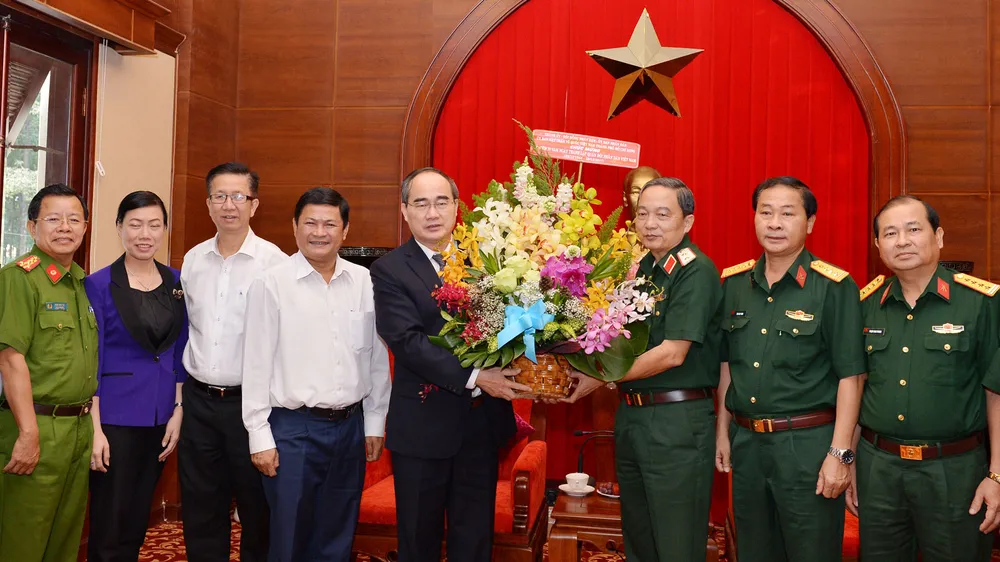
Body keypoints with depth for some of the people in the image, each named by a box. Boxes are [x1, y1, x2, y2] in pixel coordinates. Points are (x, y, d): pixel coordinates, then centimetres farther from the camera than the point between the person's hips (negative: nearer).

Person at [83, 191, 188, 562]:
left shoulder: (177, 282, 7)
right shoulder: (98, 285, -6)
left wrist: (178, 412, 3)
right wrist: (94, 429, -13)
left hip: (160, 418, 4)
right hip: (115, 417, -4)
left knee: (137, 521, 14)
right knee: (109, 525, 1)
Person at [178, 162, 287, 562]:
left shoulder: (274, 262, -9)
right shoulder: (192, 260, 6)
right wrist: (183, 391, 12)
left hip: (250, 401, -4)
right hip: (199, 399, 5)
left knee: (258, 511, 8)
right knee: (200, 512, 14)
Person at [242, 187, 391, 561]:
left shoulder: (364, 282, 3)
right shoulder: (271, 284, -7)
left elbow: (377, 359, 8)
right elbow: (257, 364, -6)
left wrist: (375, 424, 8)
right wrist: (260, 437, -7)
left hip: (350, 427, 3)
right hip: (293, 429, -3)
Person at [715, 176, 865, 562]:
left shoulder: (834, 287, -10)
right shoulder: (733, 283, 5)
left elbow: (849, 376, -10)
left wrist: (839, 454, -14)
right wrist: (723, 432, 13)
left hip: (809, 443, -5)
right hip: (746, 442, 5)